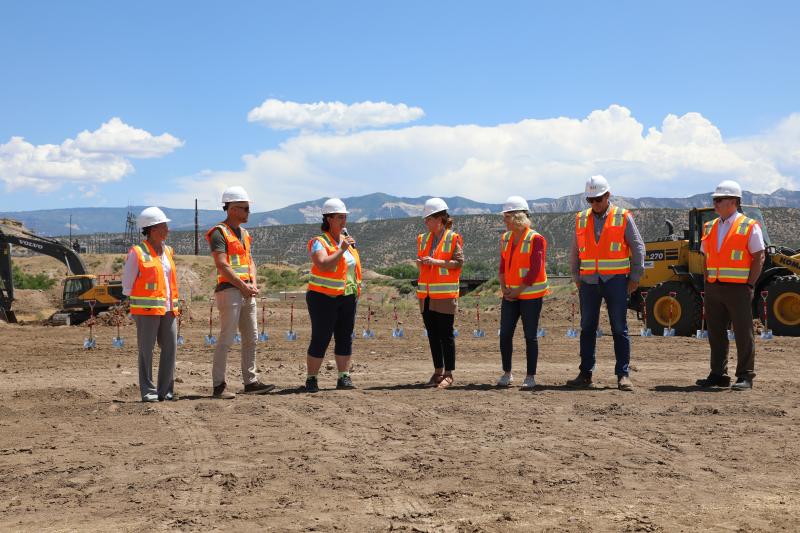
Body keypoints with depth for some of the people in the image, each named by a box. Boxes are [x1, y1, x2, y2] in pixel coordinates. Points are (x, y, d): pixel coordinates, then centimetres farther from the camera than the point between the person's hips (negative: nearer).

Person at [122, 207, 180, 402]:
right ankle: (148, 391, 6)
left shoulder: (167, 251, 13)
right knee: (146, 351, 0)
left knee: (170, 347, 5)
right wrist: (138, 302, -5)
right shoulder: (137, 252, -8)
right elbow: (127, 283, -3)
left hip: (168, 309, 7)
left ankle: (165, 391, 13)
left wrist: (175, 304, 14)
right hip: (147, 309, -7)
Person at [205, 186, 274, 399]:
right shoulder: (219, 232, -9)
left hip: (247, 291, 9)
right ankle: (219, 385, -2)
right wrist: (243, 286, -15)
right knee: (226, 339, -7)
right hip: (229, 290, -9)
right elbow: (222, 265, -17)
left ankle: (250, 381, 17)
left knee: (251, 338, 10)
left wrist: (253, 283, 1)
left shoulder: (245, 233, 19)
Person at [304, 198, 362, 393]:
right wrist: (342, 249, -26)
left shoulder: (347, 239, 13)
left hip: (347, 297, 7)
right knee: (320, 339, -4)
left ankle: (344, 378, 12)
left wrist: (357, 290, 18)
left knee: (345, 337, 6)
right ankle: (311, 380, 4)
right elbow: (324, 265, -25)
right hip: (324, 297, -7)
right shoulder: (319, 242, -9)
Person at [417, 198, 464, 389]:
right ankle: (438, 372, 16)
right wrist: (420, 263, -1)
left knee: (446, 334, -3)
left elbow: (459, 262, -10)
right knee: (432, 334, 9)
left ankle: (448, 374, 3)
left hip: (445, 294, -6)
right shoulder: (423, 238, 13)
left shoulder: (453, 238, -5)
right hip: (426, 294, 6)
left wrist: (436, 262, -18)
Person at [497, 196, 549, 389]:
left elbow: (535, 271, -15)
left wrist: (518, 291, -14)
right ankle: (507, 374, 13)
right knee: (505, 334, 2)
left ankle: (531, 377, 7)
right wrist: (504, 288, 0)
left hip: (531, 295, -6)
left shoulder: (536, 239, -11)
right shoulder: (506, 238, 10)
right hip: (510, 295, 6)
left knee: (530, 336, -1)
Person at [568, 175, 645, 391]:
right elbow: (575, 252, 16)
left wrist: (635, 278, -2)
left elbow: (638, 248, 1)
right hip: (589, 282, 3)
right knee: (587, 328, 5)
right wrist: (576, 278, 10)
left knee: (619, 329, -2)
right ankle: (585, 375, 11)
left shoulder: (623, 217, -1)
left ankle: (623, 375, 1)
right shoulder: (581, 219, 9)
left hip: (615, 281, -3)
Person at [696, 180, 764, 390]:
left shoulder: (749, 227, -3)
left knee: (743, 334, -2)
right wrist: (708, 282, 9)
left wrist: (749, 285, -11)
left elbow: (758, 258, -5)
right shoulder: (709, 227, 13)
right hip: (714, 289, 6)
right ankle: (718, 375, 18)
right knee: (715, 333, 9)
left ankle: (745, 377, 4)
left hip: (738, 288, -6)